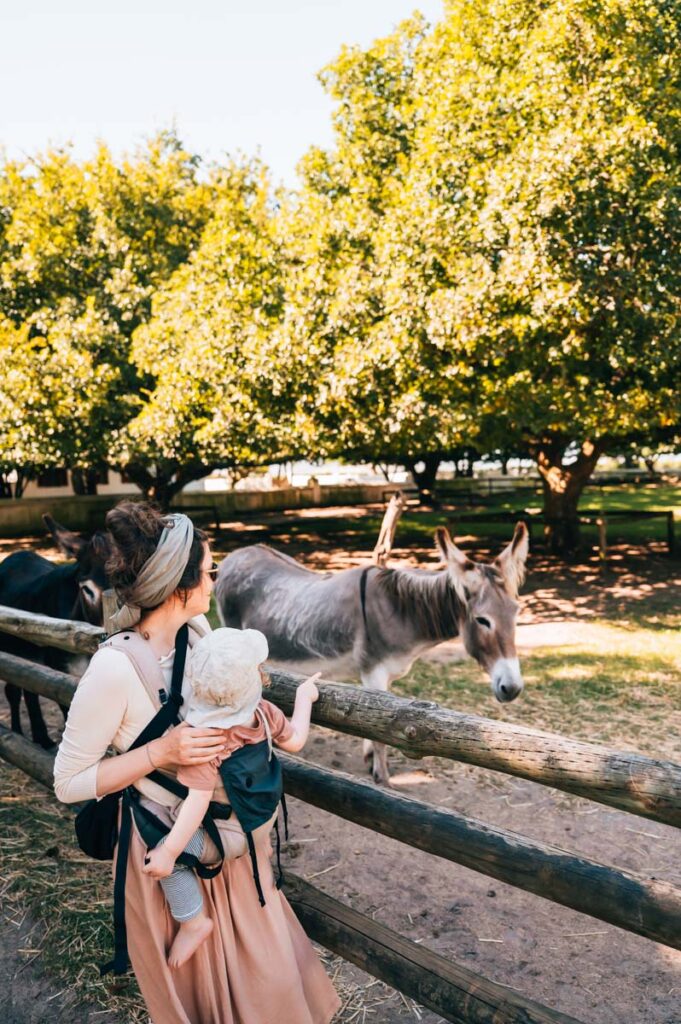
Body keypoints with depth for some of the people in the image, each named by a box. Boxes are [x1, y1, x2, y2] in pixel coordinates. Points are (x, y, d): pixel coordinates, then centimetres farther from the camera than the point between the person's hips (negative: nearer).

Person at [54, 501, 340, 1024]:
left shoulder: (198, 629, -11)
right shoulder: (114, 669, -31)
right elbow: (69, 783, -20)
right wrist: (161, 752, -31)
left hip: (229, 829, 6)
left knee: (265, 963, 25)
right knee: (195, 982, 21)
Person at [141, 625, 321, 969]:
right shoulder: (265, 712, -17)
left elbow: (198, 800, -35)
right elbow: (295, 741, 1)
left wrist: (169, 852, -34)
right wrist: (304, 696, 13)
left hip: (232, 836, -7)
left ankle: (193, 922, -7)